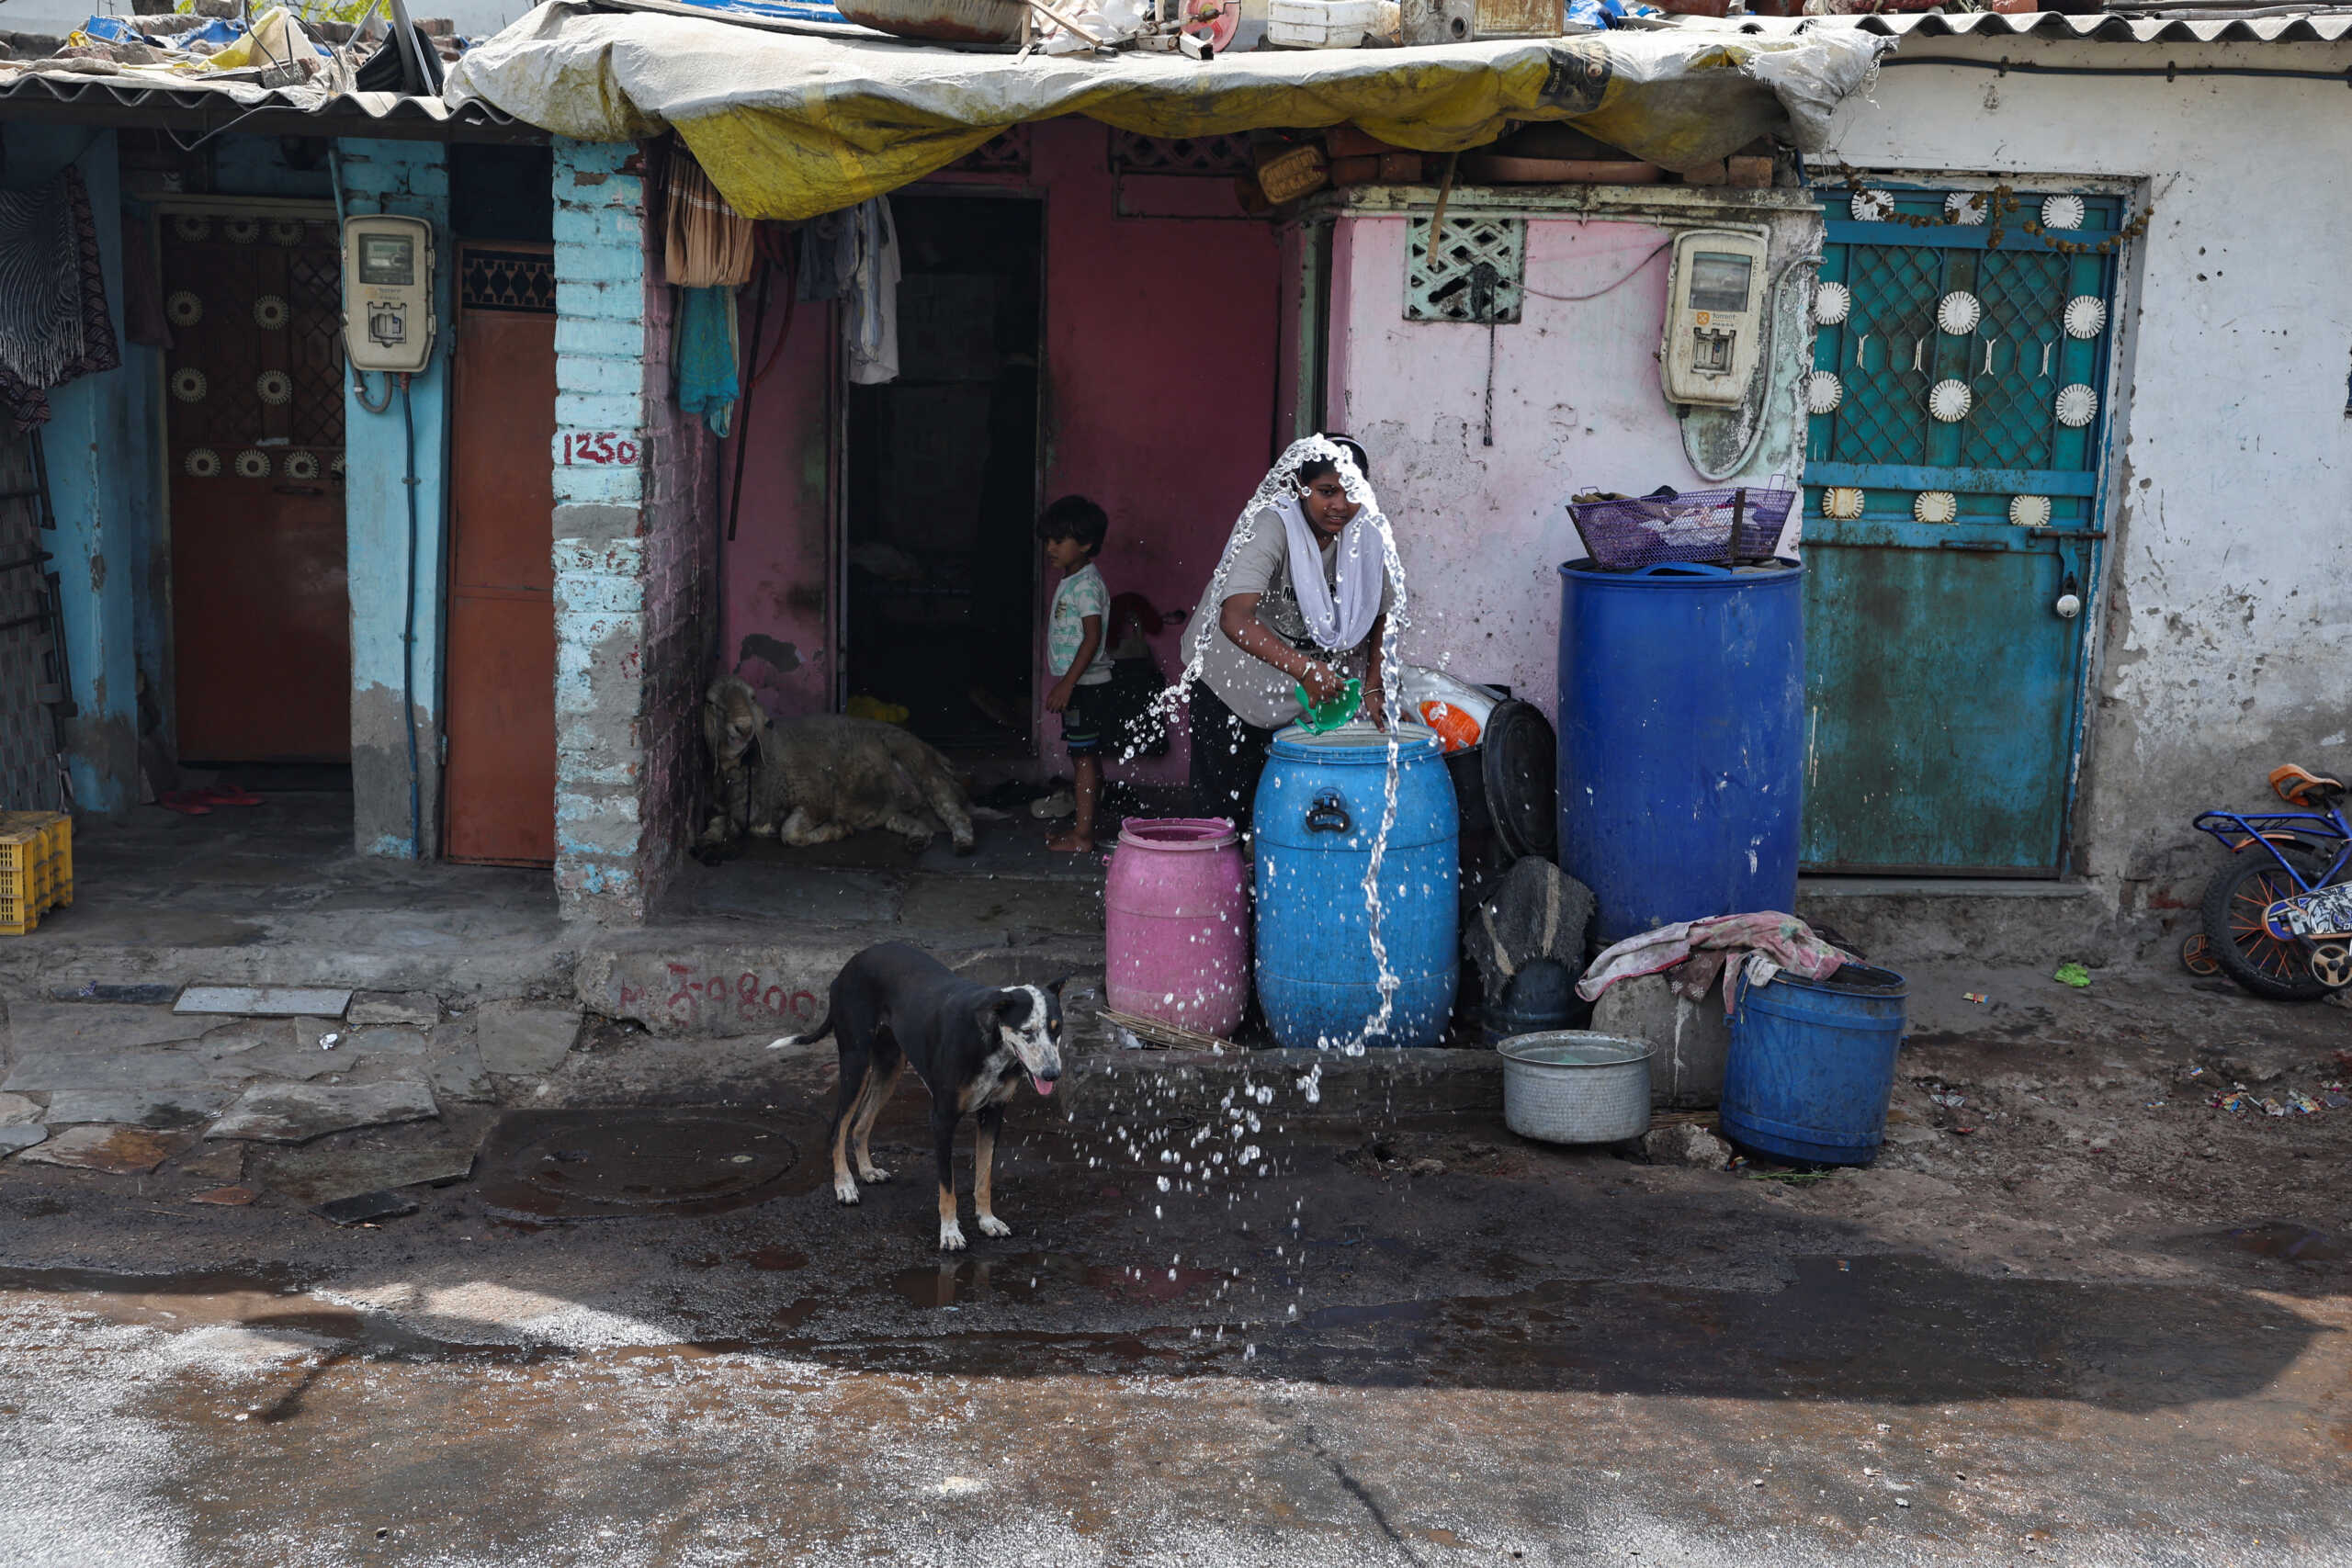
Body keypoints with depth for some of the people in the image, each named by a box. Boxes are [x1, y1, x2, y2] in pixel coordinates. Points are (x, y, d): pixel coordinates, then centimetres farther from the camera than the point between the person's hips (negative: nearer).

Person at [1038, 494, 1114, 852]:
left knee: (1083, 755, -8)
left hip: (1085, 683, -10)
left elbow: (1092, 638, -22)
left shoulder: (1087, 584, -15)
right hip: (1078, 684, 10)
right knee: (1087, 755, 13)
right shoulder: (1070, 582, 16)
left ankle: (1082, 835, -7)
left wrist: (1067, 683, -25)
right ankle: (1086, 825, 19)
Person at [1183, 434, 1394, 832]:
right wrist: (1303, 668, -52)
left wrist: (1372, 688, -6)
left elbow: (1381, 616, 5)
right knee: (1224, 804, -1)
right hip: (1235, 676, -5)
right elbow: (1235, 618, -42)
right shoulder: (1269, 527, -28)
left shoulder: (1364, 536, -9)